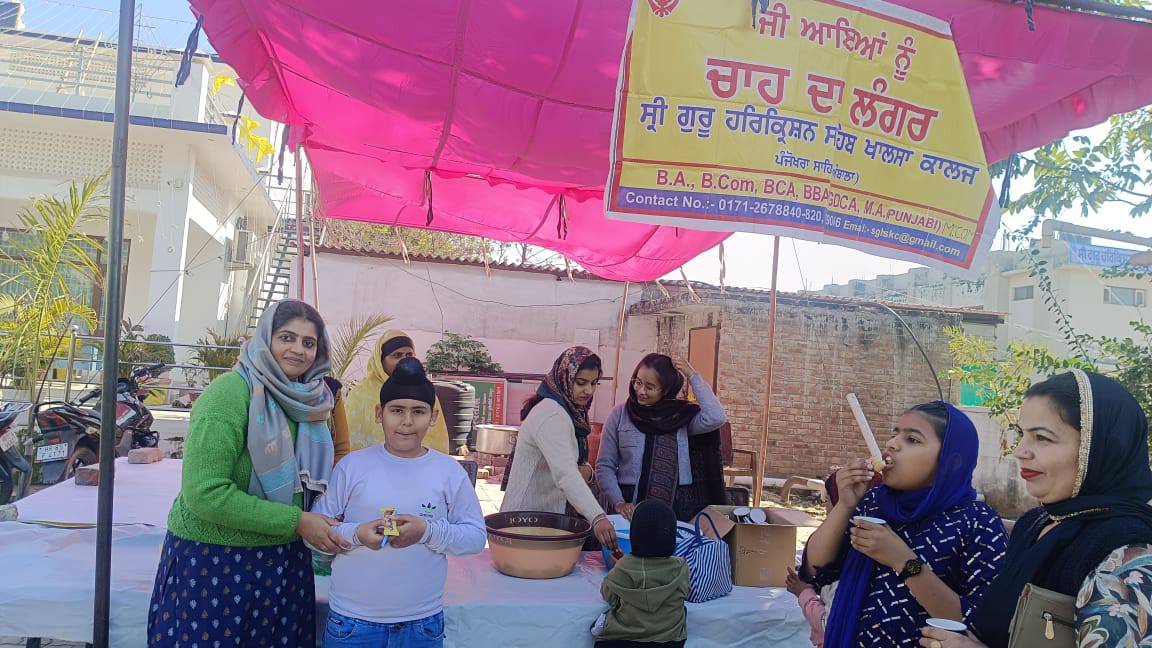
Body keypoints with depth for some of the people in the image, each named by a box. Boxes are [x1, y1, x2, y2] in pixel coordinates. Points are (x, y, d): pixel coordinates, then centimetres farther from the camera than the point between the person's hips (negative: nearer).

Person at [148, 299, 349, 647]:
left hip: (284, 560, 6)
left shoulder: (308, 401, 3)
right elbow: (204, 492, -23)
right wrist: (295, 521, -20)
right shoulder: (230, 391, -17)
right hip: (213, 560, -6)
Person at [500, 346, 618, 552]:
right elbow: (564, 473, -35)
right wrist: (597, 517, -46)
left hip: (549, 514, 9)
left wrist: (586, 469, -6)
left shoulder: (571, 411, 9)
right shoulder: (551, 415, -22)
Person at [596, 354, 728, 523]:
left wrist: (693, 376, -11)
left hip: (676, 507, 0)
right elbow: (605, 466, 3)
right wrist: (618, 502, -10)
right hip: (630, 505, 0)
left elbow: (715, 418, -18)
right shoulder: (620, 415, 2)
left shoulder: (682, 415, 2)